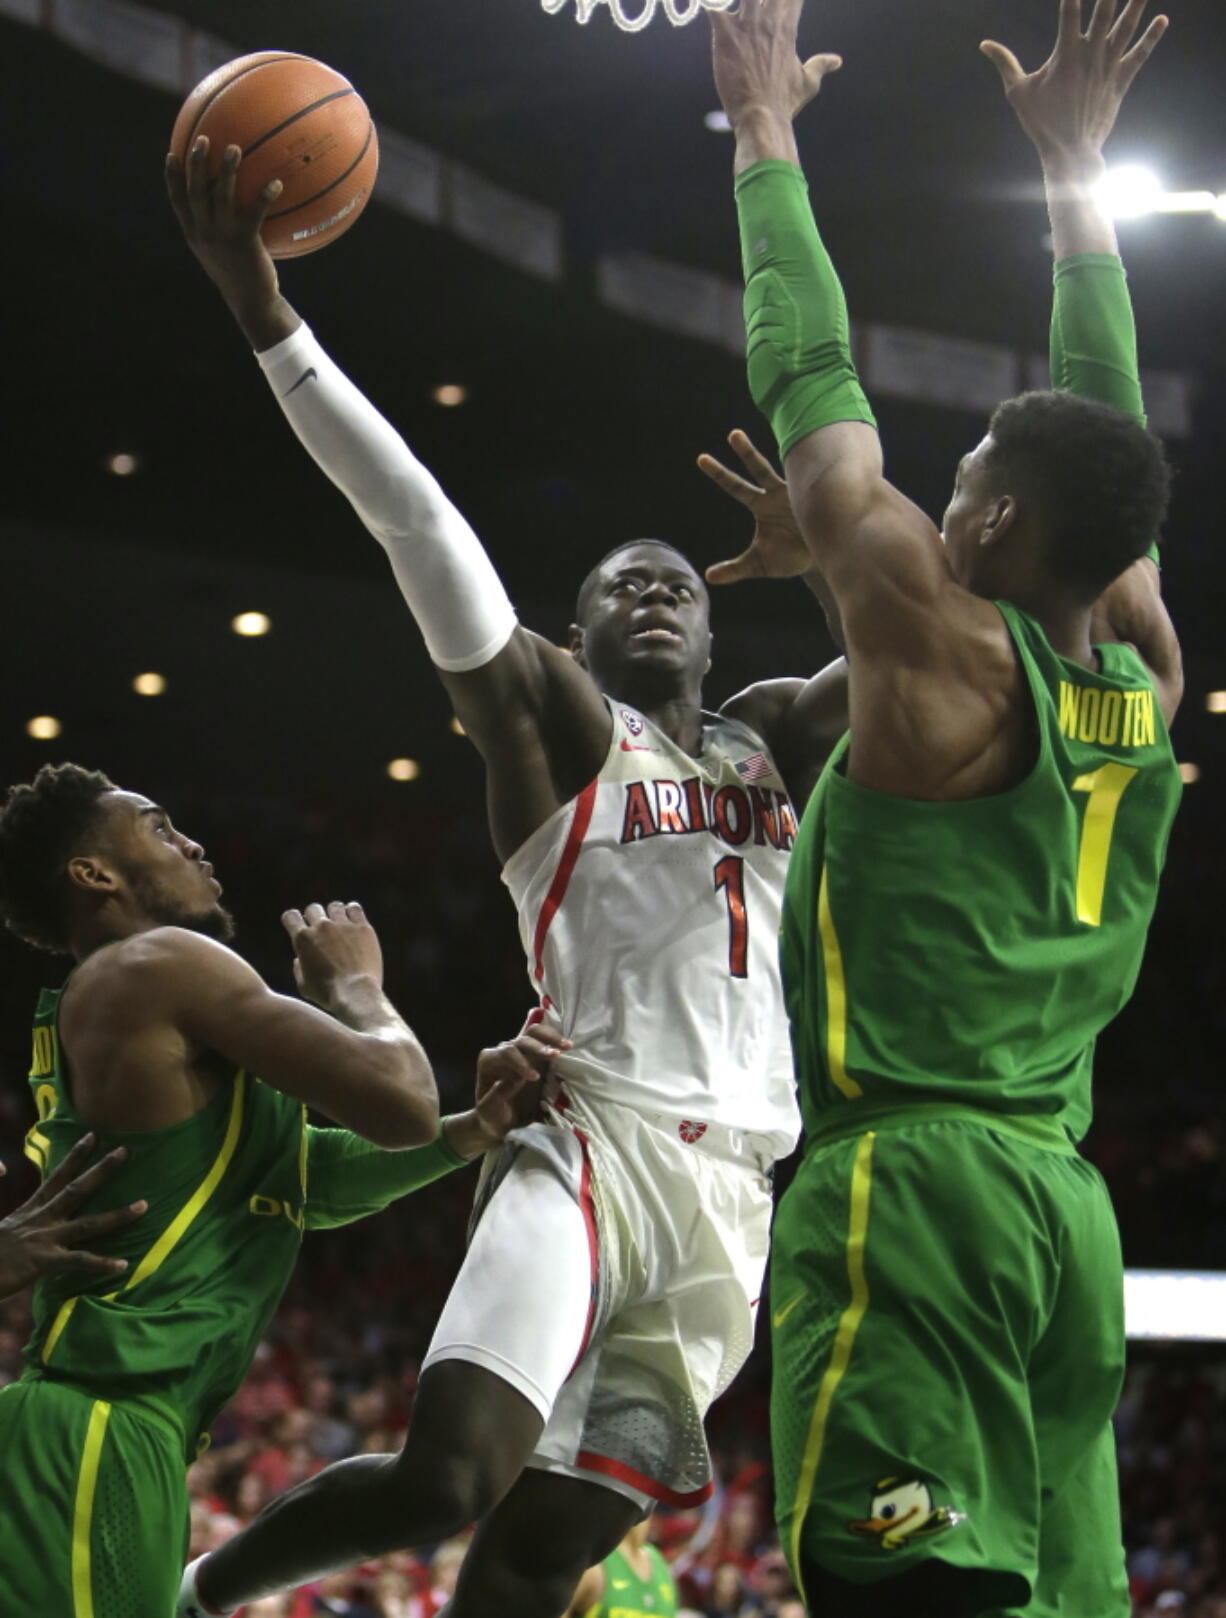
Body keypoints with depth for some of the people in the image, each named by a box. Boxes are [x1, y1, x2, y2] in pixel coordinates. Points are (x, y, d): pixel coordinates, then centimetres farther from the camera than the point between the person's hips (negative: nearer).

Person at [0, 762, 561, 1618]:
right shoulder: (163, 964, -7)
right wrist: (354, 985, 6)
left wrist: (477, 1128, 12)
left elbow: (310, 1178, 24)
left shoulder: (104, 1008, 24)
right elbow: (400, 1103, -14)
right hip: (97, 1436, -10)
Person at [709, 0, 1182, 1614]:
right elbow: (1105, 439, 25)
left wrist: (765, 138, 17)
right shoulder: (1148, 679, 12)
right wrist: (1074, 169, 32)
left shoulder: (941, 645, -4)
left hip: (909, 1179, -8)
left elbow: (812, 389, 4)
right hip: (1067, 1200, 8)